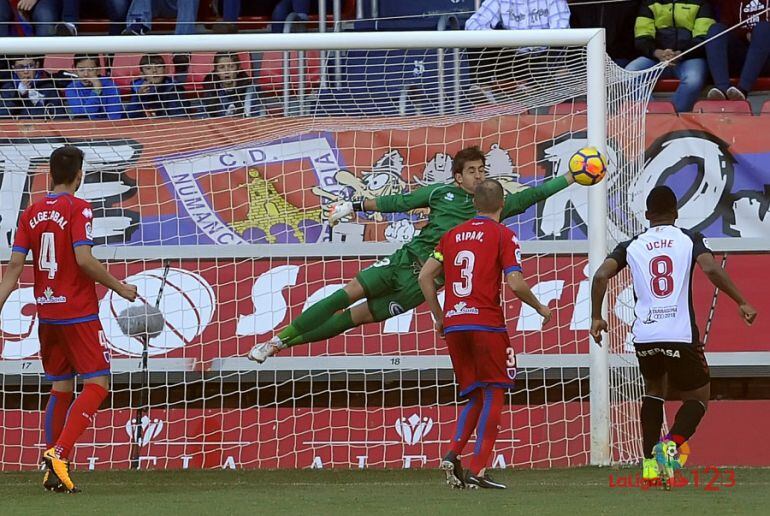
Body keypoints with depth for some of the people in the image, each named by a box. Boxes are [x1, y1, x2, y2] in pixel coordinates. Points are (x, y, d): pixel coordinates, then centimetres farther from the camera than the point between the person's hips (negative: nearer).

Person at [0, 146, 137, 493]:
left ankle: (54, 472, 11)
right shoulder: (78, 209, -10)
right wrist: (120, 288, -9)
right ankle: (59, 452, -20)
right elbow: (84, 259, -19)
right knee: (97, 384, -3)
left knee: (60, 387, 15)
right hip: (78, 314, -6)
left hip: (47, 314, 7)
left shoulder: (31, 213, 7)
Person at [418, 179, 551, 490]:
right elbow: (515, 284, -10)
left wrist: (439, 318, 19)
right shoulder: (503, 236, -1)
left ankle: (453, 454, -6)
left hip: (453, 325, 5)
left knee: (475, 398, 15)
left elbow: (425, 277, 12)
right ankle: (478, 471, -8)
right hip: (486, 322, -5)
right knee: (493, 395, 2)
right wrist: (540, 307, 6)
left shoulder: (452, 235, 14)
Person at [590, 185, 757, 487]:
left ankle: (650, 462, 15)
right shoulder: (689, 239, 5)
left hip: (644, 336, 3)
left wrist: (596, 318, 11)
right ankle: (671, 444, -15)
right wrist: (742, 303, -8)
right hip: (681, 335, -3)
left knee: (654, 390, 29)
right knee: (698, 397, 15)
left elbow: (601, 276, 0)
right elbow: (711, 269, -12)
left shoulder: (632, 246, 11)